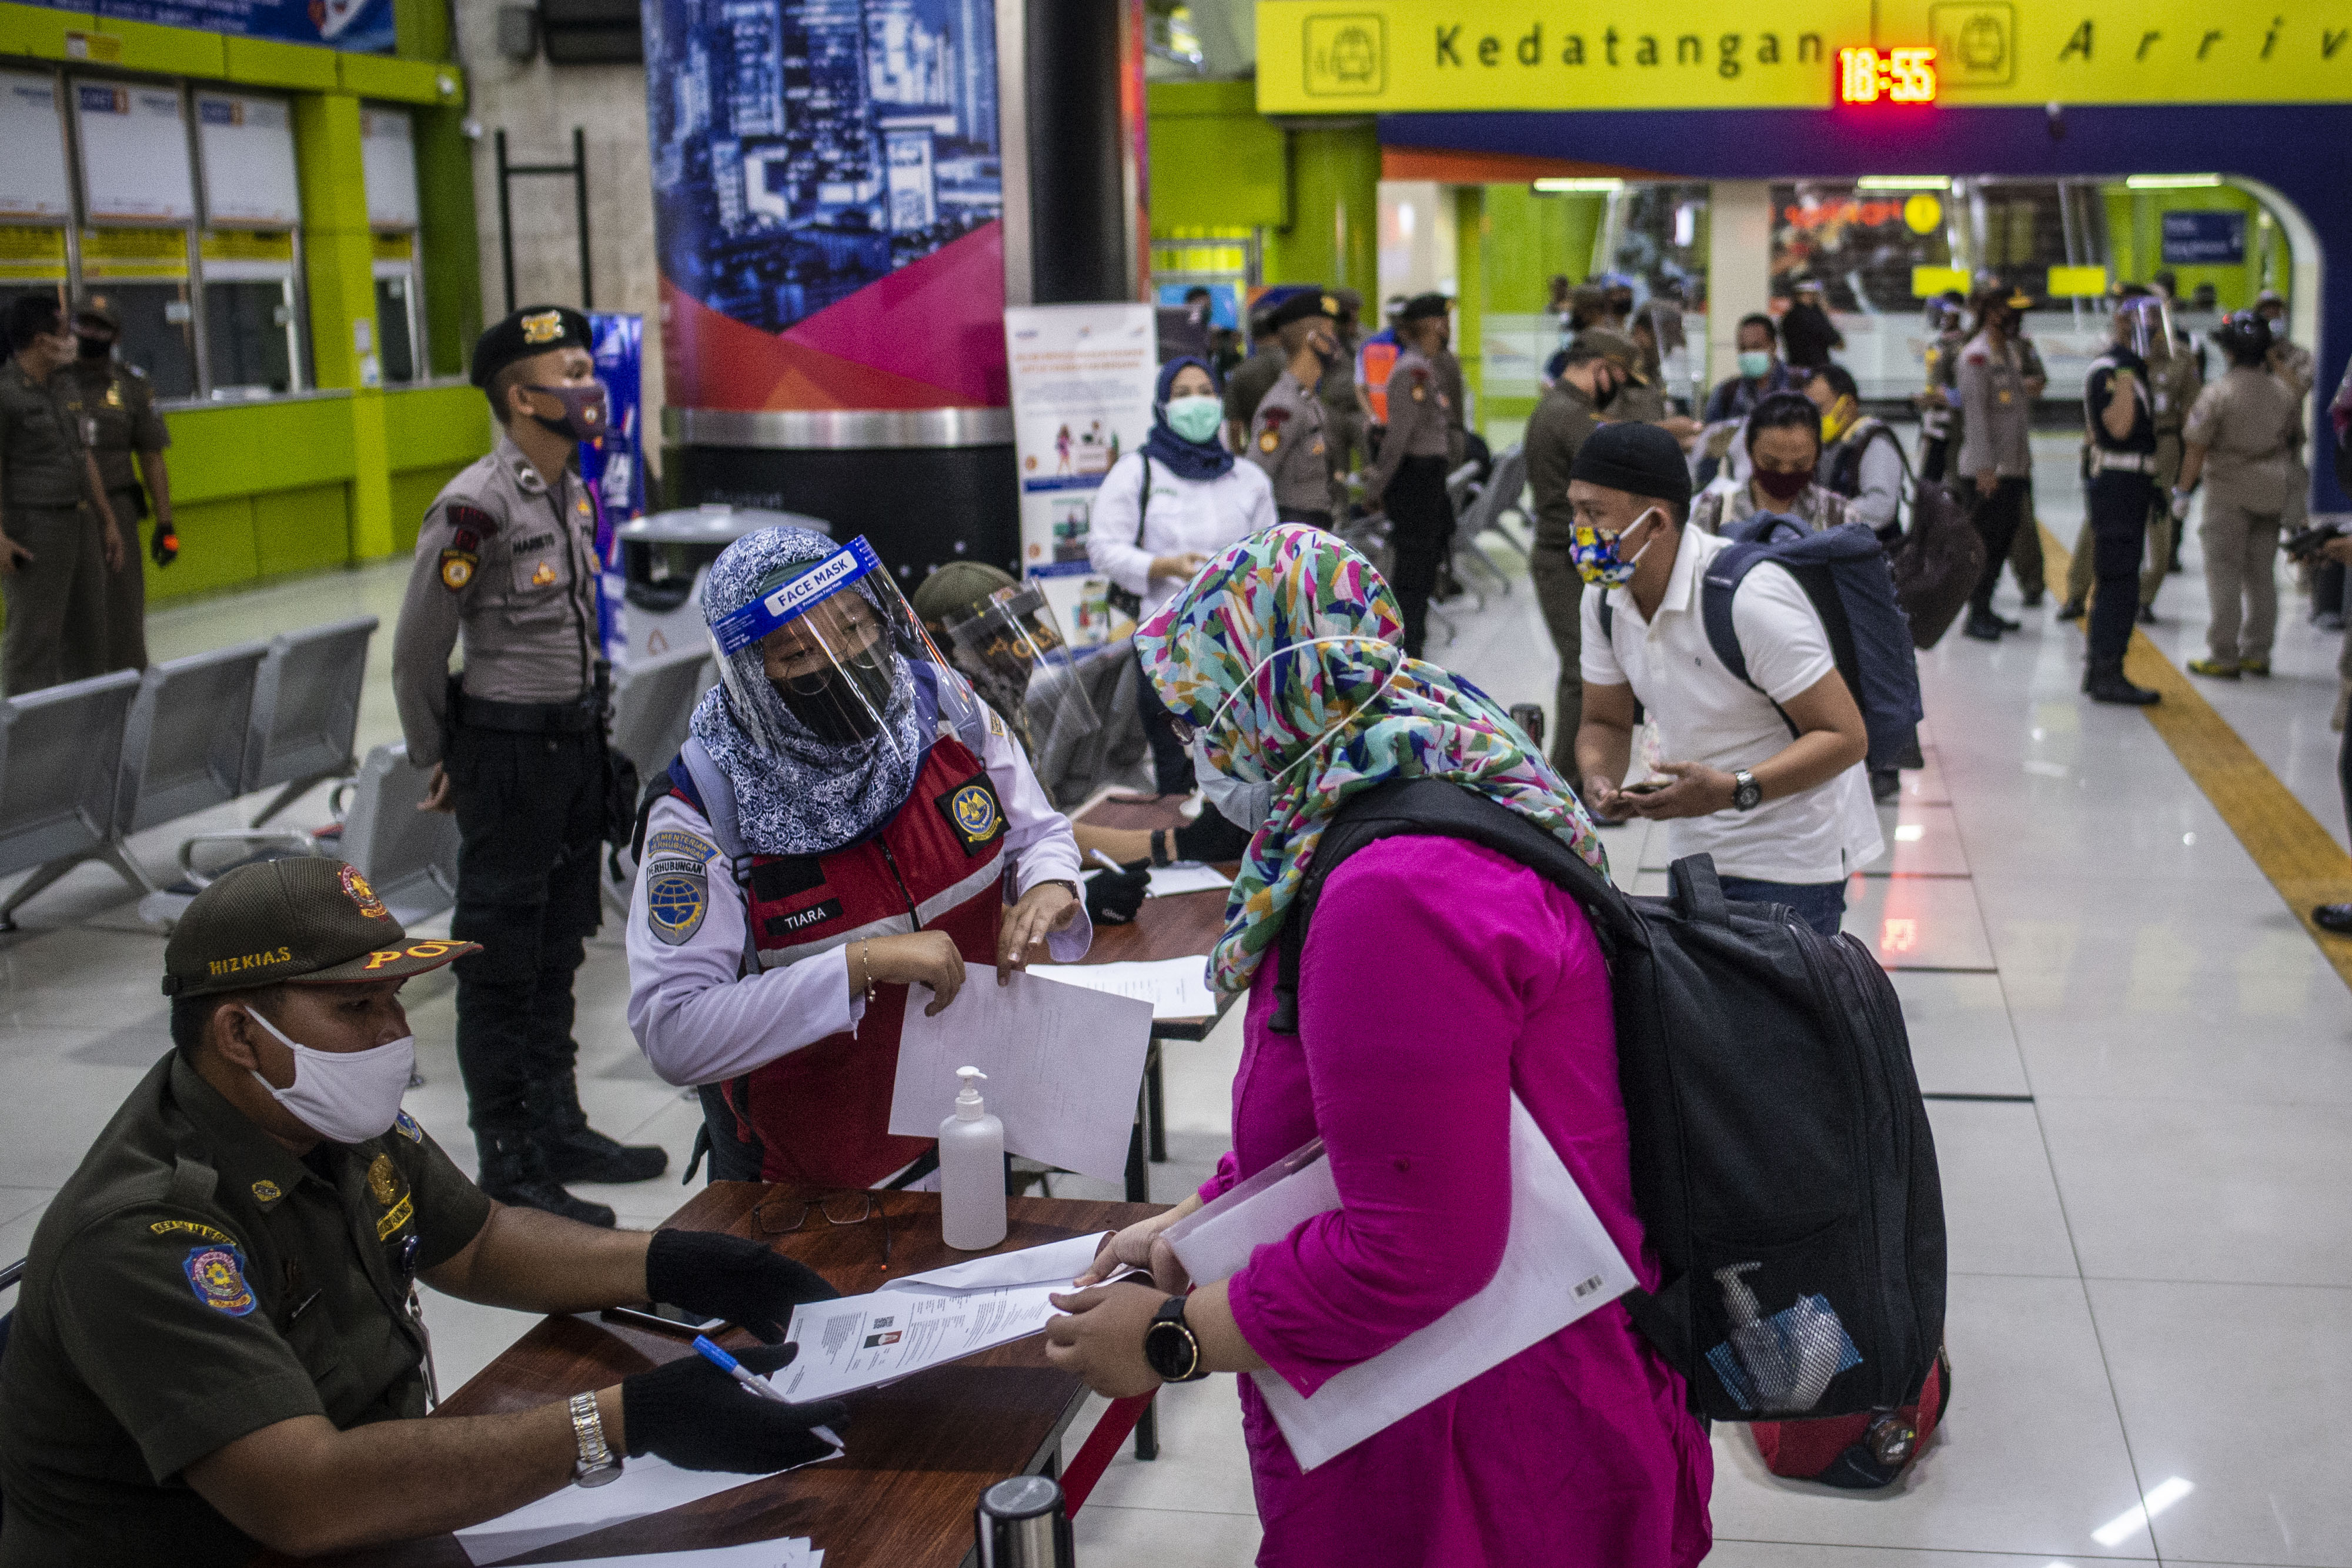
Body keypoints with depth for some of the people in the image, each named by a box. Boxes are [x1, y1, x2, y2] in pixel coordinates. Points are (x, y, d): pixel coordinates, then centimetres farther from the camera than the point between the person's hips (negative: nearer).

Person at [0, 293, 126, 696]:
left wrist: (108, 521, 18)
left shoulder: (68, 384, 13)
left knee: (87, 631, 13)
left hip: (81, 522, 8)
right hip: (33, 528, -8)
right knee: (34, 637, -7)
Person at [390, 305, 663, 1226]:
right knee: (502, 967, 2)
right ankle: (511, 1167, 11)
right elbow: (417, 651, -12)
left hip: (575, 739, 8)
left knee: (558, 954, 18)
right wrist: (438, 763, -3)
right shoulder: (476, 508, -19)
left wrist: (588, 722, 14)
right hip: (507, 749, -8)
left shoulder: (573, 493, 7)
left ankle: (560, 1133, 31)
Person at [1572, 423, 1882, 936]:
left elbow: (1846, 737, -24)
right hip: (1695, 850, 7)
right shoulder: (1605, 598, -3)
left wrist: (1736, 791, -37)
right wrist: (1598, 779, -16)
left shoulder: (1749, 598, -26)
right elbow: (1606, 723, 8)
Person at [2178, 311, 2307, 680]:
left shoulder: (2217, 394, -13)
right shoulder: (2283, 393, 6)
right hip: (2271, 495, 6)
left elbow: (2196, 449, -12)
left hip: (2229, 494, -6)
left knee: (2225, 575, -1)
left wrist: (2182, 491, -3)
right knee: (2262, 575, 11)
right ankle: (2257, 653, 17)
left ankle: (2223, 657, -1)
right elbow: (2296, 442, 14)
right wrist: (2294, 490, 23)